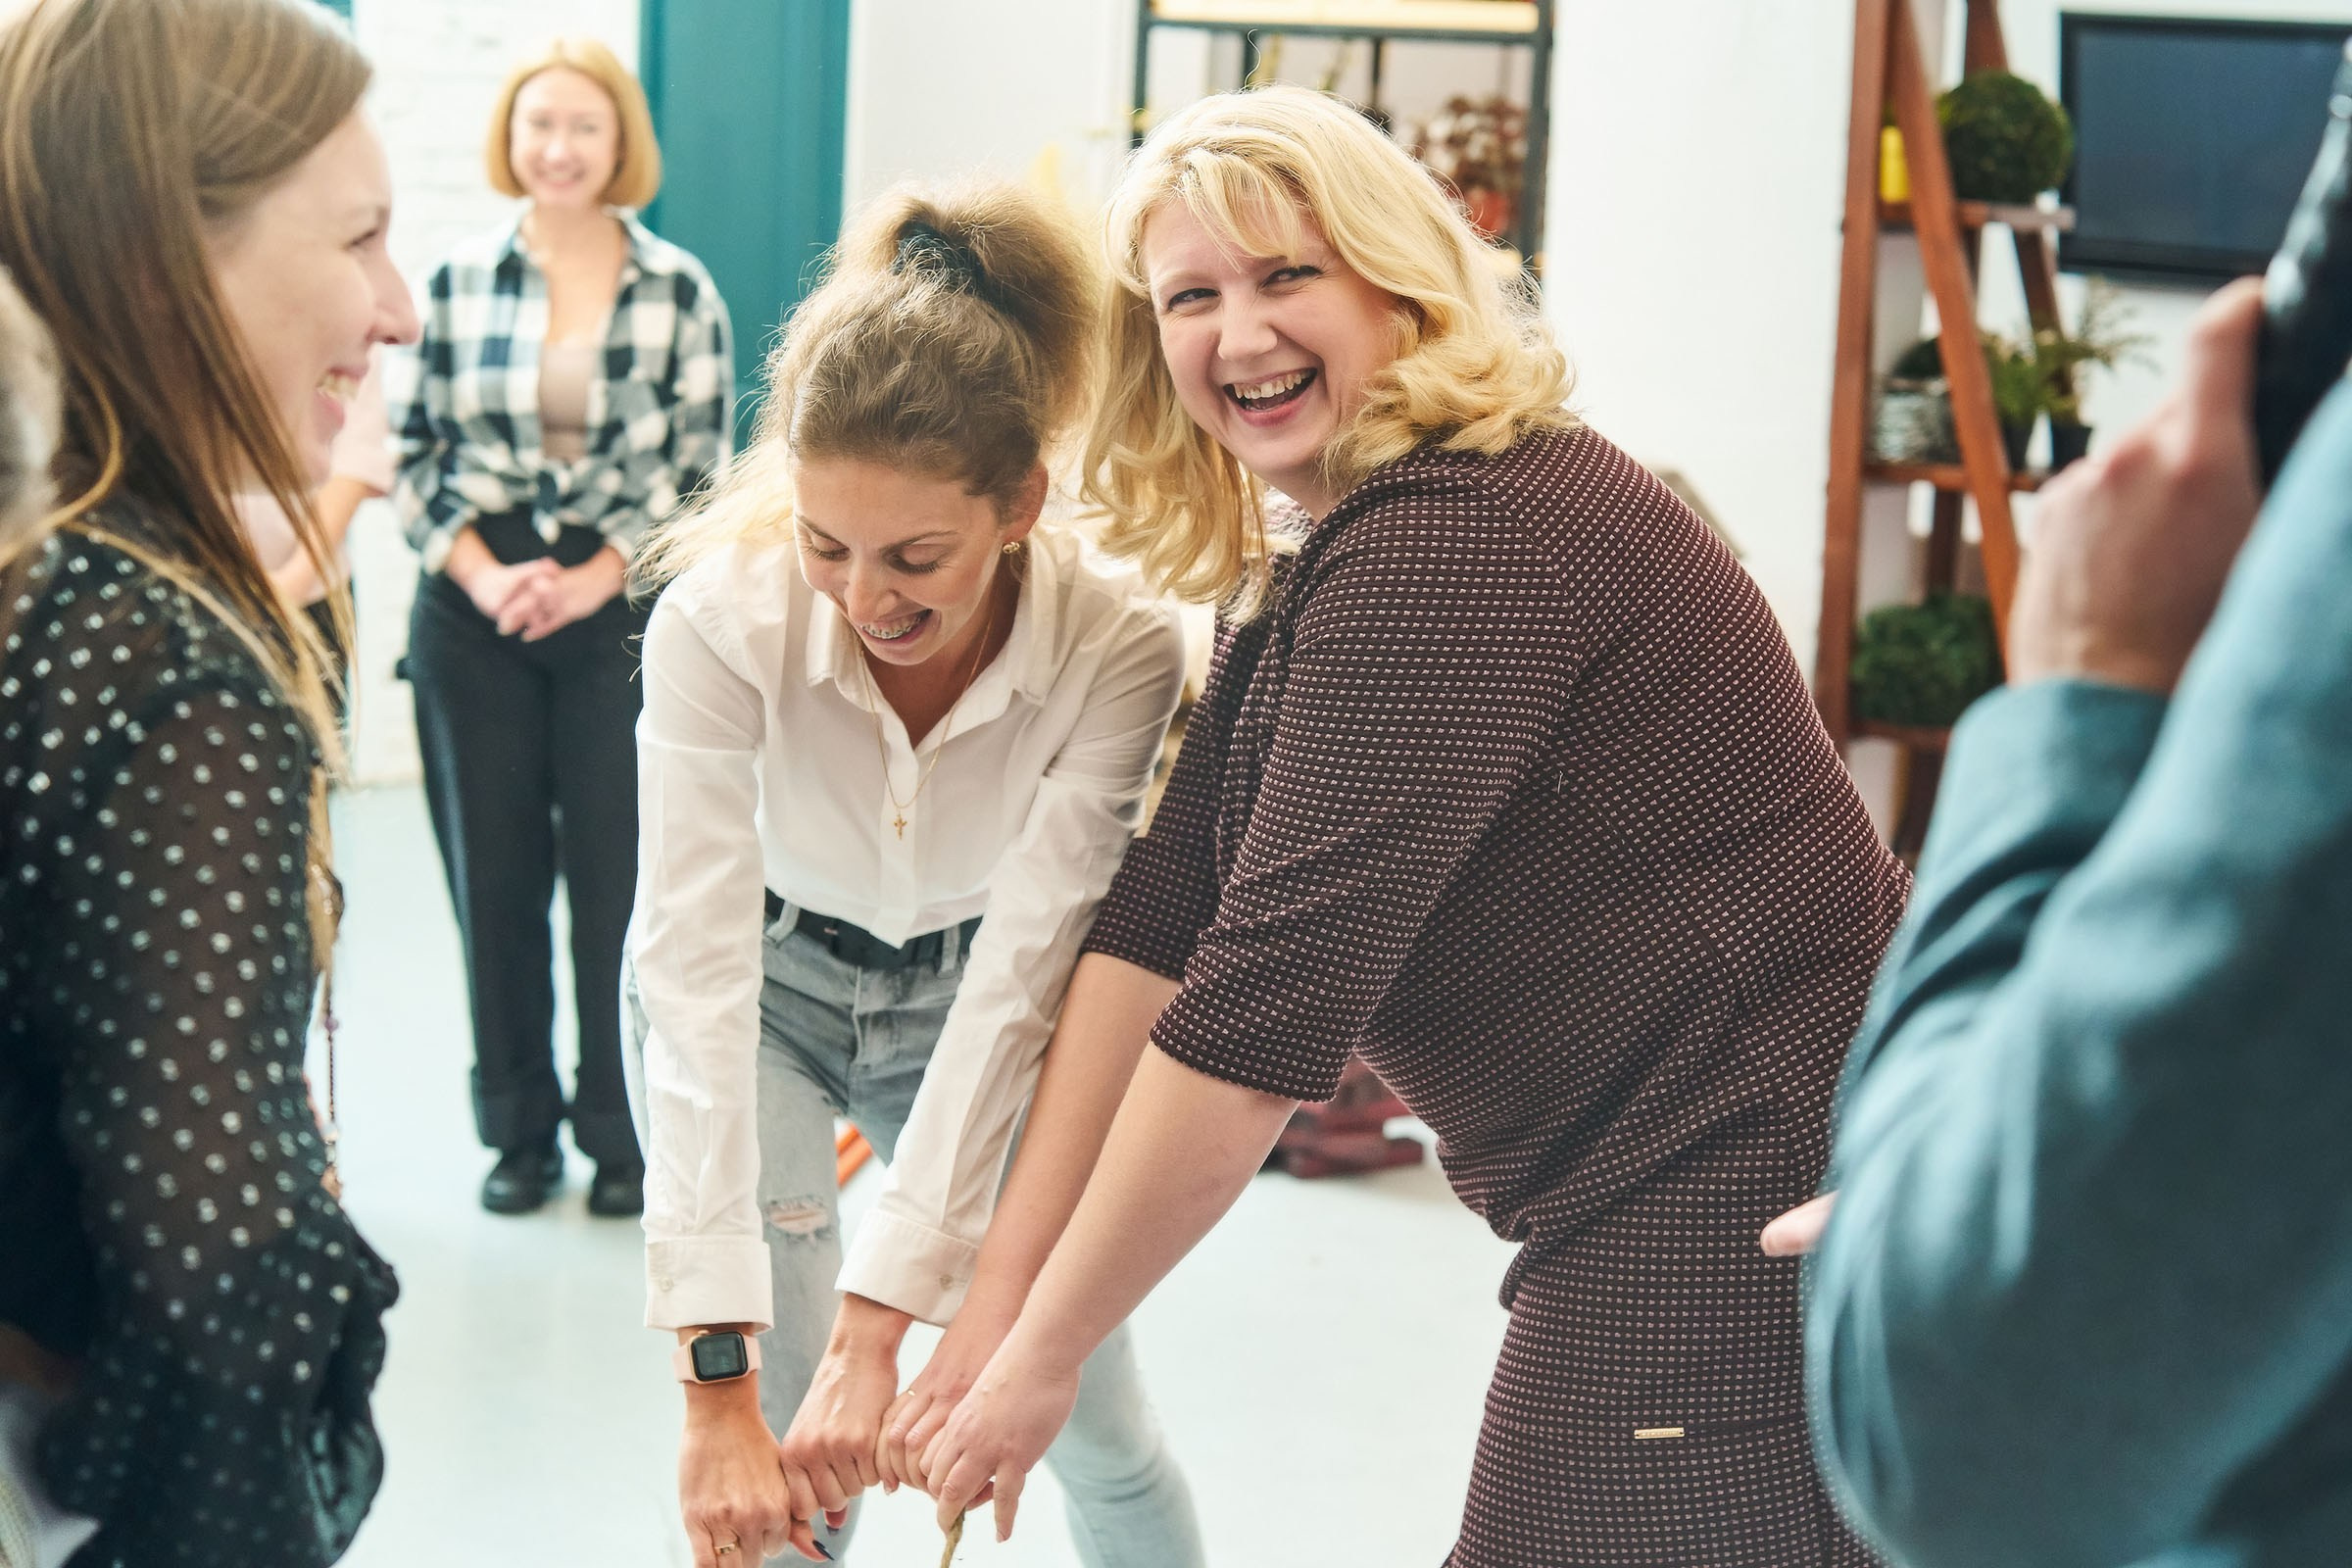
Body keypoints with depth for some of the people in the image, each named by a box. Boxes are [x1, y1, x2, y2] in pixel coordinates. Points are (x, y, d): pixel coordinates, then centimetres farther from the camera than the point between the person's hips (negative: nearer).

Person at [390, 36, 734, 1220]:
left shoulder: (679, 290, 0)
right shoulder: (458, 280, 3)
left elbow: (701, 466, 0)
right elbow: (411, 450, 4)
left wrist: (592, 581, -9)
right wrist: (482, 576, -9)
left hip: (624, 608, -1)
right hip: (476, 603, 2)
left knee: (617, 876, 0)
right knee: (493, 876, 6)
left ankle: (623, 1134, 12)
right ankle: (517, 1130, 17)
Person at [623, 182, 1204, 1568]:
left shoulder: (1120, 648, -31)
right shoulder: (722, 618, -33)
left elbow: (1019, 977, -32)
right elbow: (697, 981, -36)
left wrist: (878, 1323, -39)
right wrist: (717, 1386, -42)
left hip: (965, 995, 1)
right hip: (766, 986, -1)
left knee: (1094, 1428, 7)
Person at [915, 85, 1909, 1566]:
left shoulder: (1454, 537, -19)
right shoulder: (1304, 579, 14)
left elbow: (1272, 992, -23)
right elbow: (1163, 926, 4)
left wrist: (1043, 1356, -16)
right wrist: (1000, 1289, -5)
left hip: (1754, 1201, -10)